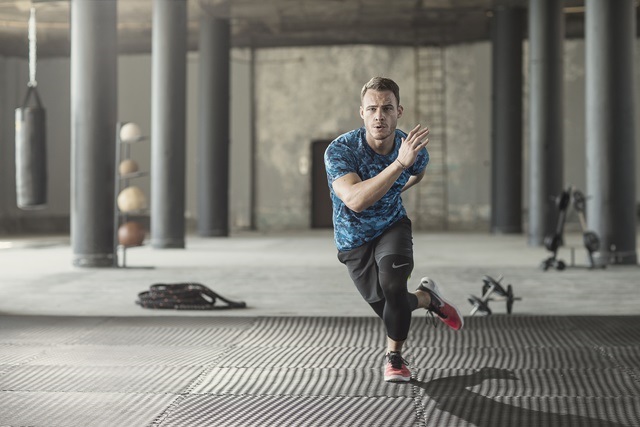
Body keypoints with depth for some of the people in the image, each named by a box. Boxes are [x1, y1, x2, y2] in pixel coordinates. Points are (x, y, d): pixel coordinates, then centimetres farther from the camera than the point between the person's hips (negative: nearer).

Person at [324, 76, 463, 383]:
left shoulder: (413, 149, -17)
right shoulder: (340, 150, -29)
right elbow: (355, 200, -46)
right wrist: (400, 163, -51)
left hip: (393, 226, 1)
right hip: (354, 240, -1)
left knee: (392, 284, -27)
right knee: (388, 308, 1)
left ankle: (394, 357, -2)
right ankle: (426, 298, 37)